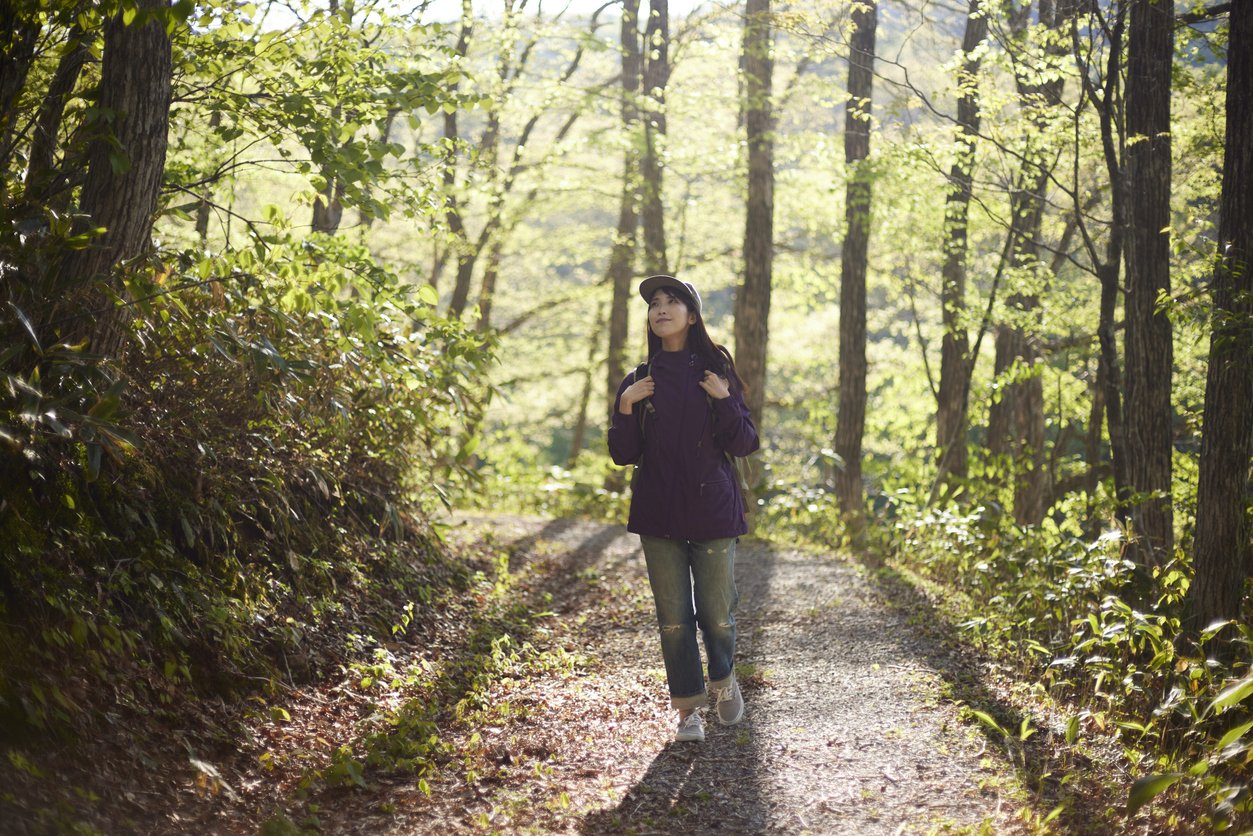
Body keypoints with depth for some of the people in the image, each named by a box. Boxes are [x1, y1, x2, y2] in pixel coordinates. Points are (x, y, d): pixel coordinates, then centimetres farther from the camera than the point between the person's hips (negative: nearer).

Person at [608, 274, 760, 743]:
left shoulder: (716, 374, 3)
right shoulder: (639, 382, 7)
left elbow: (744, 446, -2)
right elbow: (623, 455, 4)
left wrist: (725, 400, -14)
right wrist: (625, 408, -9)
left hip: (712, 508, -1)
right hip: (659, 511, 1)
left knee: (717, 613, 1)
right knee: (673, 617, 1)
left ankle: (723, 681, 30)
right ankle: (688, 709, 12)